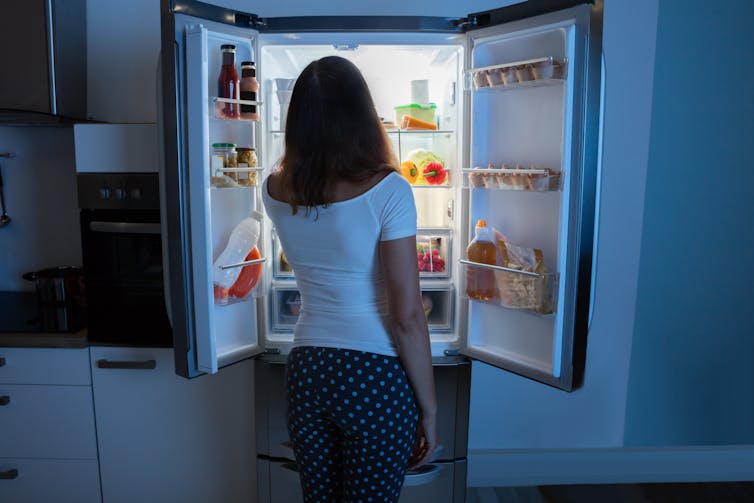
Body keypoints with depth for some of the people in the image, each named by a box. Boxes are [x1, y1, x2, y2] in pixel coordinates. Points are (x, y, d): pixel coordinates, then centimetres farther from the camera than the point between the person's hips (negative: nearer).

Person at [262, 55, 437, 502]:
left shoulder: (276, 190, -4)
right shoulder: (387, 190, -18)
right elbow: (406, 317, -17)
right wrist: (429, 409, -6)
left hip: (306, 372, 5)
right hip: (376, 379, -4)